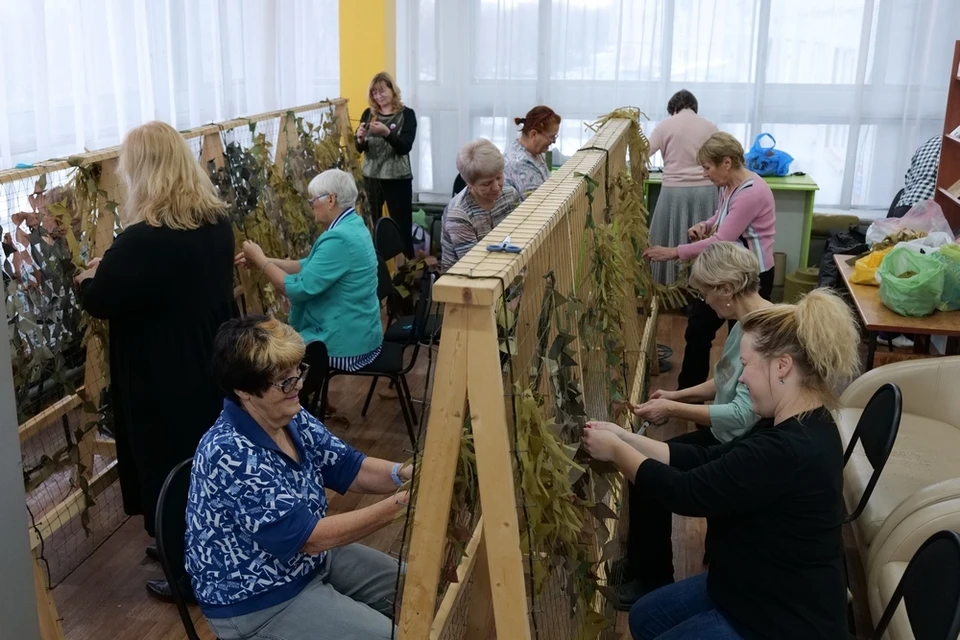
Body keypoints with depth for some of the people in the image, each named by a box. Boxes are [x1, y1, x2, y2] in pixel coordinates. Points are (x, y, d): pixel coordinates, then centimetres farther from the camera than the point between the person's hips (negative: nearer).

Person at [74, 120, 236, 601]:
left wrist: (88, 276, 7)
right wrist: (113, 267, 18)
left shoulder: (142, 239, -28)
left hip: (163, 379, -8)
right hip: (211, 365, 8)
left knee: (169, 468, 10)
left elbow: (98, 301, -16)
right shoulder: (217, 222, -3)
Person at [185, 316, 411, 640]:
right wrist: (400, 504, -30)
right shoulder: (230, 455, -32)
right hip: (257, 601, -8)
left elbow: (348, 468, 1)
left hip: (309, 560, 9)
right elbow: (310, 537, -30)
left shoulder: (292, 419, -6)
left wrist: (404, 474, -20)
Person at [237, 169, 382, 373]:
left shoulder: (339, 239, -25)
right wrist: (262, 260, 5)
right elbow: (311, 267, 12)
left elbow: (299, 289, -24)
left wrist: (261, 261, -11)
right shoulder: (351, 226, 6)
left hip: (346, 344, -9)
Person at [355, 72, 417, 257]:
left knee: (402, 225, -6)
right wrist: (360, 138, -12)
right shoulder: (368, 114, 9)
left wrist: (386, 132, -26)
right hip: (371, 177, 4)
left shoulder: (406, 114, -1)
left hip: (397, 178, -3)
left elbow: (405, 147, -11)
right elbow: (359, 149, 10)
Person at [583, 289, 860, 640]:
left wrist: (614, 450, -13)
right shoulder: (795, 427, 0)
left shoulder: (788, 450, -33)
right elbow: (706, 459, 3)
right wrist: (623, 437, -2)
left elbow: (686, 493, -28)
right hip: (765, 591, 10)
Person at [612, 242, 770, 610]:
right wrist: (679, 394, 9)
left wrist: (673, 409, -24)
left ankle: (652, 581, 12)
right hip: (729, 438, 9)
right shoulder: (747, 321, 2)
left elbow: (743, 416, -31)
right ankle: (642, 568, 18)